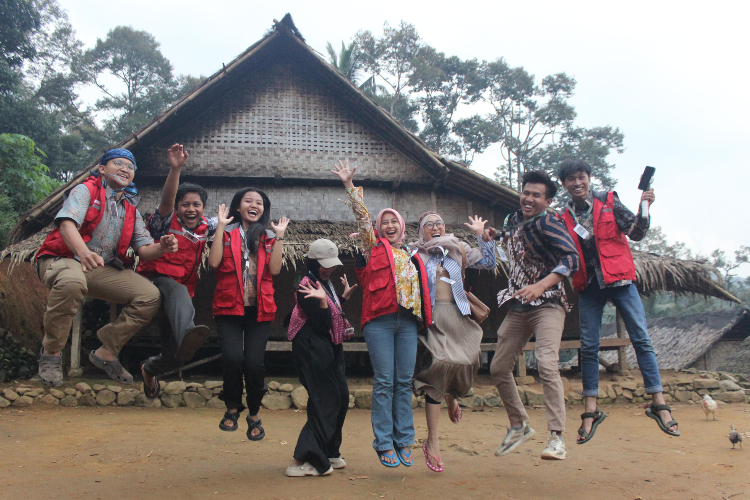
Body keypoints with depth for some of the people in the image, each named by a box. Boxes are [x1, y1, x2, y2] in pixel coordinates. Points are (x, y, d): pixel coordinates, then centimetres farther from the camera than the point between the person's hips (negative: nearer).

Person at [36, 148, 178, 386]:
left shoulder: (131, 209, 18)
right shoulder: (86, 190, 0)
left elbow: (143, 249, 7)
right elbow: (67, 223, -20)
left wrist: (161, 247, -19)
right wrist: (83, 253, -42)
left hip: (104, 269, 6)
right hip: (64, 259, -5)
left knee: (150, 296, -14)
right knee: (72, 281, -41)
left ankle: (106, 352, 3)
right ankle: (51, 353, -17)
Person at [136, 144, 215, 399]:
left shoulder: (206, 227, 12)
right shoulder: (166, 222, -2)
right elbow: (166, 200, -22)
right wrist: (175, 169, -39)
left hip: (182, 290, 6)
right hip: (156, 280, -5)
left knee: (176, 356, 1)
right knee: (177, 291, -43)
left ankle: (149, 368, 35)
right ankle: (186, 335, -72)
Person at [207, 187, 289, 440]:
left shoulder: (268, 236, 12)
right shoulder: (227, 232, 9)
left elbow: (274, 269, -3)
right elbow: (214, 262, -8)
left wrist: (279, 236, -5)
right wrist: (220, 226, -6)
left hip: (259, 309, 1)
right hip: (229, 306, -1)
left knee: (254, 362, -10)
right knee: (233, 357, -18)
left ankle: (254, 414, 14)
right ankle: (232, 407, 9)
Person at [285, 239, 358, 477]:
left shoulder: (326, 284, 13)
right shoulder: (307, 287, -15)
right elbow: (323, 323, -21)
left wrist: (345, 296, 19)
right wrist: (322, 300, -34)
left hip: (330, 349, 10)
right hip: (313, 348, -10)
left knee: (340, 398, 12)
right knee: (325, 402, -12)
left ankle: (329, 453, 25)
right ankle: (301, 461, -11)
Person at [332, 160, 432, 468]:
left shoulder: (411, 255, 22)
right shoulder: (374, 246, 11)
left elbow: (420, 287, 26)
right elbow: (361, 215, 4)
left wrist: (424, 317, 18)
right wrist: (349, 185, -2)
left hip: (407, 322, 4)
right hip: (380, 321, -4)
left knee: (404, 383, 4)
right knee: (384, 382, -5)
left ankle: (404, 442, 11)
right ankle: (384, 443, 1)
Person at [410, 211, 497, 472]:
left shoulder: (459, 250, 16)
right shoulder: (414, 253, 8)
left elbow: (489, 262, 15)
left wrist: (483, 235, 10)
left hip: (457, 316, 3)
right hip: (431, 318, -3)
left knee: (467, 360, -12)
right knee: (436, 367, -10)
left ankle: (452, 397, 29)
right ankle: (432, 442, -2)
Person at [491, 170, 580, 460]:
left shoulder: (548, 224, -12)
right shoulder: (511, 221, 11)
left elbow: (572, 259, -25)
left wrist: (540, 286, -34)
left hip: (547, 304, -7)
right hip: (518, 306, 8)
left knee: (546, 364, -24)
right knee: (499, 368, 8)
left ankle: (557, 438, -19)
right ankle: (519, 426, 26)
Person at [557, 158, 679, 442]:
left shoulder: (608, 201, 3)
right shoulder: (564, 218, 8)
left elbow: (636, 233, 2)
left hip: (619, 278, -2)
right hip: (588, 284, 2)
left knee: (641, 338, -5)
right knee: (588, 346, 0)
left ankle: (658, 401, 0)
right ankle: (590, 410, 6)